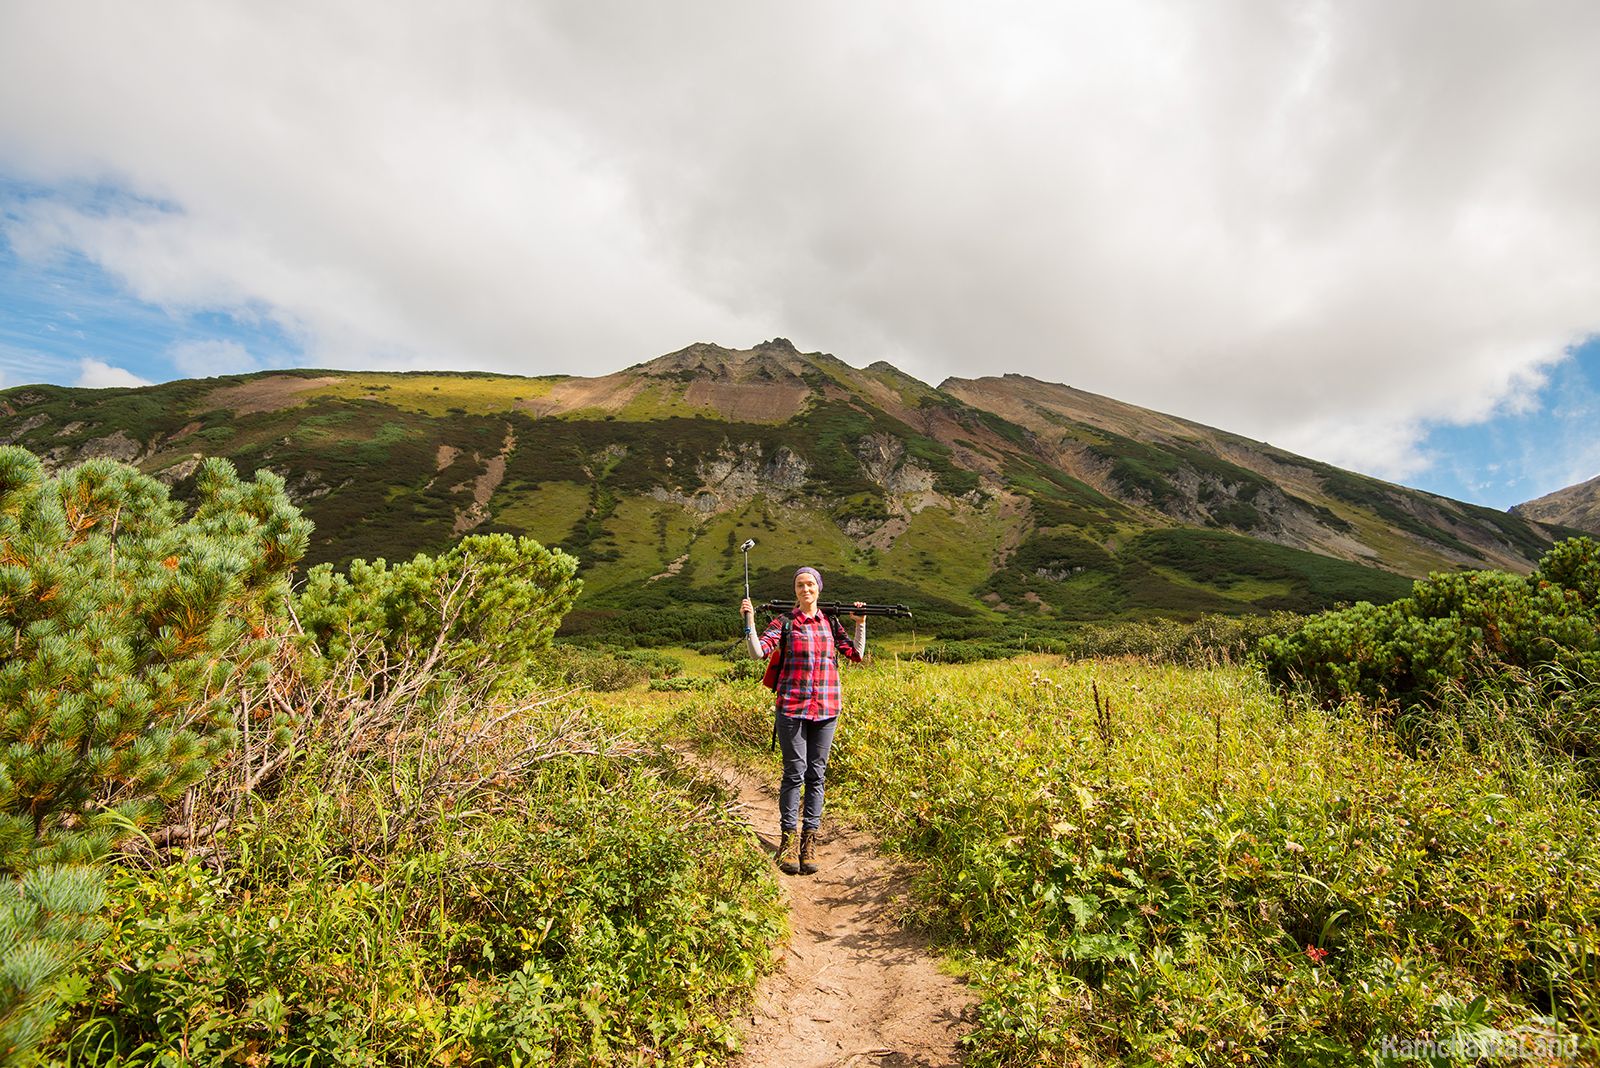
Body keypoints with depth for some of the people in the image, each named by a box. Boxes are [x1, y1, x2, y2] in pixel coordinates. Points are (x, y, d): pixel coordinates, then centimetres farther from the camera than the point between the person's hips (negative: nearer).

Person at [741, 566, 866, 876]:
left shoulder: (830, 623, 10)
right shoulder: (784, 622, 0)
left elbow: (856, 655, 12)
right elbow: (758, 652, -10)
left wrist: (860, 624, 5)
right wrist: (749, 620, -19)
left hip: (825, 708, 3)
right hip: (791, 707, -3)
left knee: (816, 774, 7)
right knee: (794, 773, -1)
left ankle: (809, 839, 17)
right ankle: (788, 838, 13)